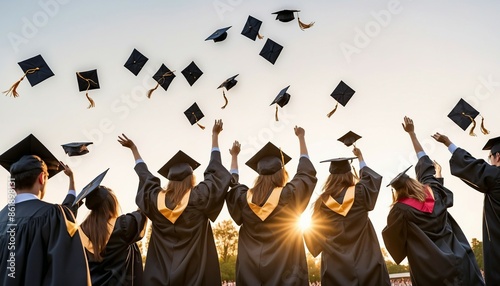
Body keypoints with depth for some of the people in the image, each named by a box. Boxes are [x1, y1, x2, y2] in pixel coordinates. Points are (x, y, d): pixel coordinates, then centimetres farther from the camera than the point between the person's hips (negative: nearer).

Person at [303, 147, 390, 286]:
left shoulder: (322, 201, -3)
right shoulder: (359, 193, -5)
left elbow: (313, 233, 6)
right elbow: (371, 178, 18)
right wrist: (360, 158, 29)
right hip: (366, 262, 0)